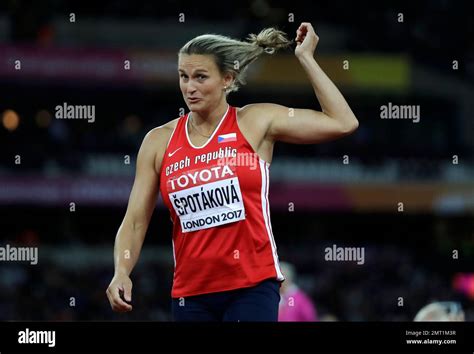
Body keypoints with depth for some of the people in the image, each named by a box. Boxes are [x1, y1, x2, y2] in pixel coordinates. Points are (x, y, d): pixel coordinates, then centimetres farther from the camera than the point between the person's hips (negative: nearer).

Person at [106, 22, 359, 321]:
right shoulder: (159, 141, 6)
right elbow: (135, 221, 6)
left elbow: (343, 123, -5)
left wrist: (305, 58, -1)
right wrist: (121, 272, -12)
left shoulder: (256, 122, 0)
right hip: (190, 294, 3)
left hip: (252, 287, -3)